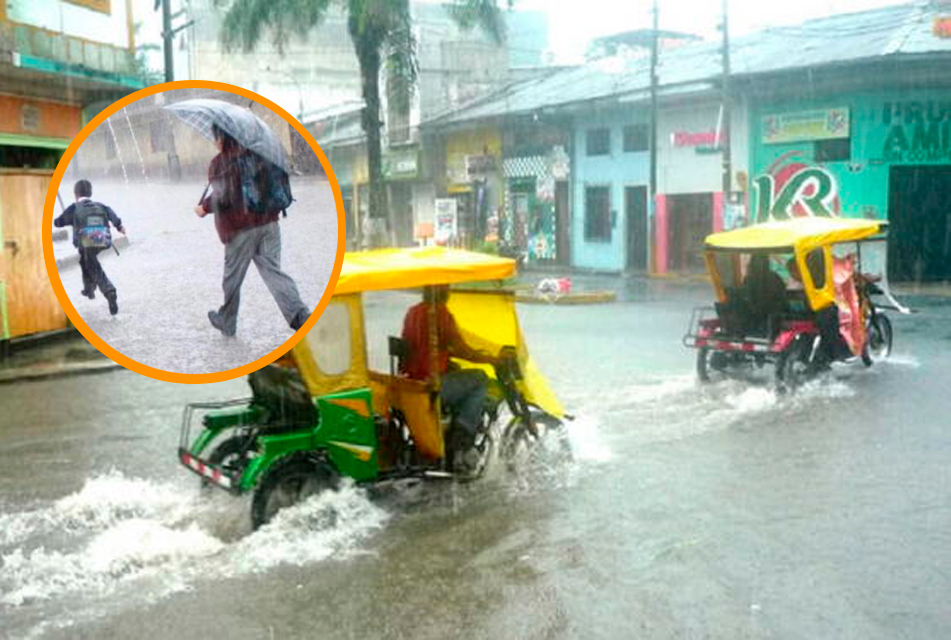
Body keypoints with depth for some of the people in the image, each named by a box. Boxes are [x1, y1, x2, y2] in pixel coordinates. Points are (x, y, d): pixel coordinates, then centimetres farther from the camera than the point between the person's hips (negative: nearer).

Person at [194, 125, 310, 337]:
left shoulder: (220, 163, -9)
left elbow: (223, 197, -15)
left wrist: (204, 207, 1)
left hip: (240, 228, -5)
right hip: (268, 222, 5)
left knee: (232, 278, 11)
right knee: (273, 271, 3)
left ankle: (227, 322, 28)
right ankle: (299, 315, -15)